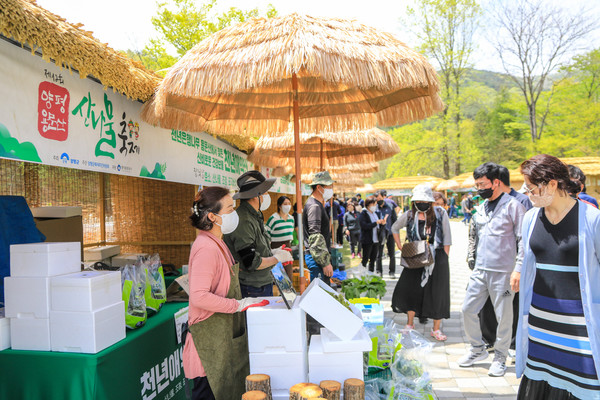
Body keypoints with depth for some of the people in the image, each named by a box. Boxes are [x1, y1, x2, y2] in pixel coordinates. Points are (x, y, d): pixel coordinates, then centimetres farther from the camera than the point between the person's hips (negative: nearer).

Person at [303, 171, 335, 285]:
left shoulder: (318, 205, 17)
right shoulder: (314, 206, -16)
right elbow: (315, 238, -22)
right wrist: (325, 262, -22)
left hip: (318, 257, 10)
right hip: (317, 258, -10)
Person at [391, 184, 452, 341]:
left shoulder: (440, 213, -5)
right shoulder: (409, 215, -1)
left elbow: (447, 238, -1)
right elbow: (395, 228, 17)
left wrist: (444, 258, -5)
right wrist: (400, 246, 8)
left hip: (437, 258, -2)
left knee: (437, 293, 2)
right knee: (411, 289, 3)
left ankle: (436, 329, 15)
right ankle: (410, 324, 22)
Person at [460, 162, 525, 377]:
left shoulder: (513, 206, -6)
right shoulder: (480, 208, 13)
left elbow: (523, 240, -7)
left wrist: (519, 270, -12)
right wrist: (471, 259, 17)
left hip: (503, 272, -6)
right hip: (480, 270, 6)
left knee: (504, 316, 4)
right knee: (468, 309, 7)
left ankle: (500, 357, 22)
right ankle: (478, 349, 27)